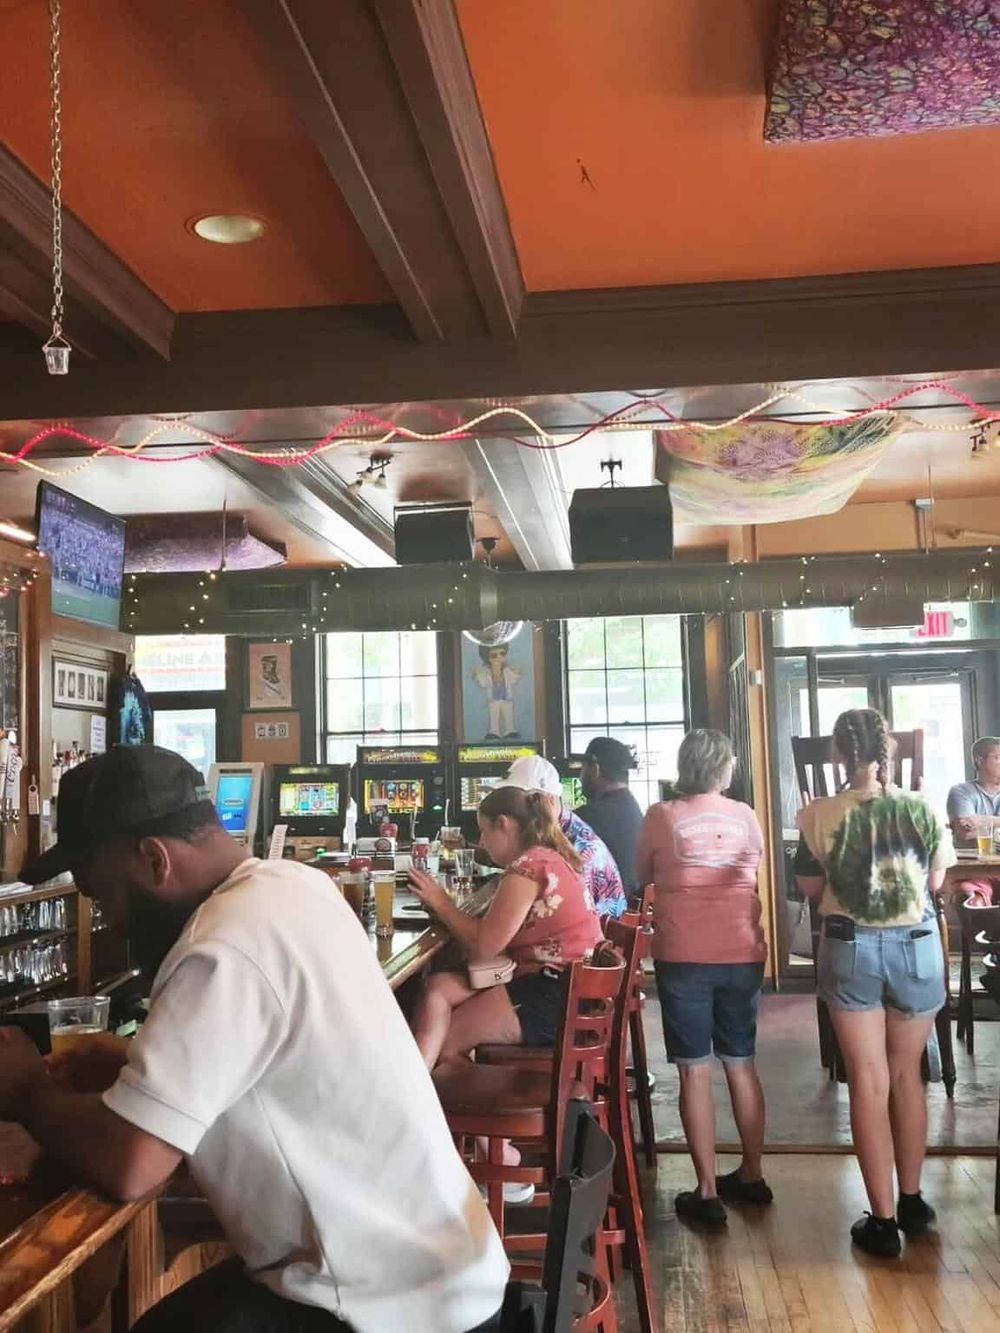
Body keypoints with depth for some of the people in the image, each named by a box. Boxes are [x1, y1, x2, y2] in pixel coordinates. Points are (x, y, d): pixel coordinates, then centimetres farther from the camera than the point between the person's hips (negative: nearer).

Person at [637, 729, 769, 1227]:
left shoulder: (662, 816, -4)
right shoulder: (744, 816, 2)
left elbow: (642, 875, 9)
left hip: (683, 956, -3)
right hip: (742, 954, 3)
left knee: (695, 1070, 2)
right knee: (741, 1064, 15)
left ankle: (707, 1191, 5)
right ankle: (751, 1175, 26)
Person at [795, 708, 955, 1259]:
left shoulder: (820, 816, -10)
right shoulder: (922, 809, -7)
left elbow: (810, 887, 3)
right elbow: (936, 880, 7)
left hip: (851, 949, -1)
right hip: (916, 946, 2)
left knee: (869, 1081, 5)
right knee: (906, 1074, 17)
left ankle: (883, 1220, 10)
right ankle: (912, 1202, 29)